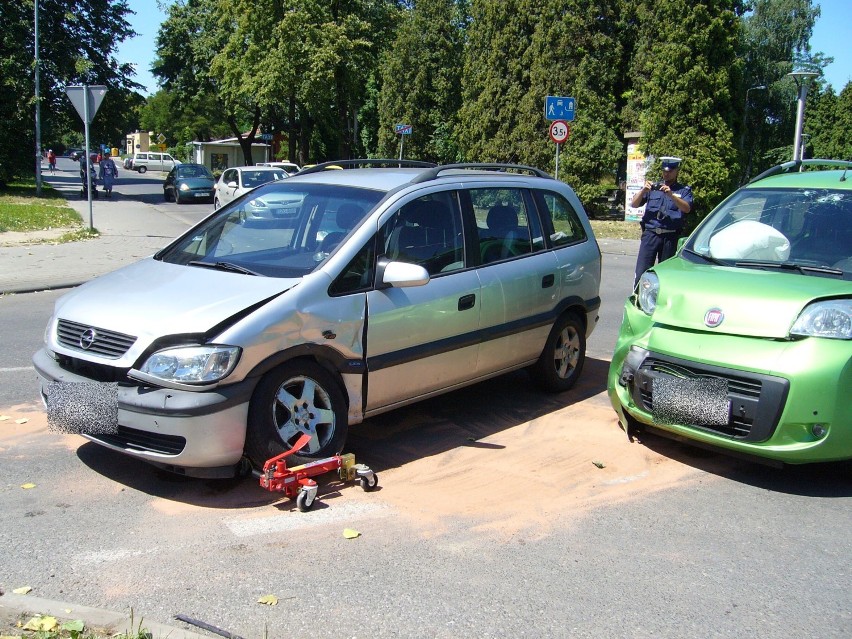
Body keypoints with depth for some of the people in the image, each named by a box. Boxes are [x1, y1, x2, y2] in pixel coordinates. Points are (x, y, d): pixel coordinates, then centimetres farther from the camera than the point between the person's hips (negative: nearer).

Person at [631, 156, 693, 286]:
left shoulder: (684, 190, 10)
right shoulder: (653, 187, 15)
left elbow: (687, 209, -9)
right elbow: (634, 204, 9)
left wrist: (671, 195, -23)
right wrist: (643, 191, -10)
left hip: (670, 237, 0)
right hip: (650, 234, 0)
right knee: (641, 272, -8)